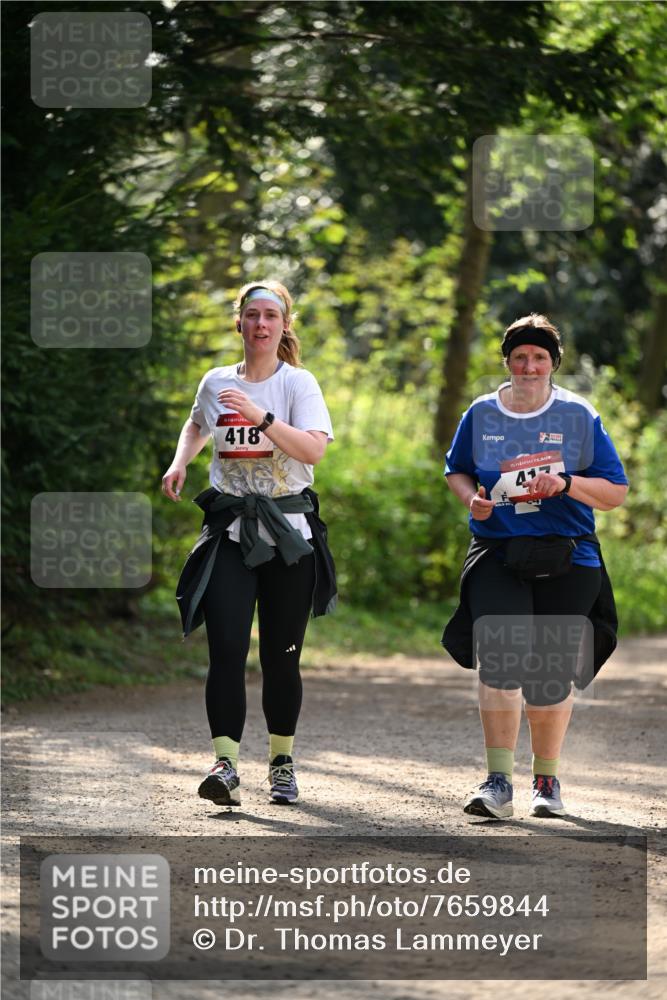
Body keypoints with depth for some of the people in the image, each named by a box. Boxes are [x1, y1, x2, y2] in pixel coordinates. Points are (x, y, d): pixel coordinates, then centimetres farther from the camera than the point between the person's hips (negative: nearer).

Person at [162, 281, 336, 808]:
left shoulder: (299, 383, -1)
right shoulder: (216, 382, 10)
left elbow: (314, 449, -17)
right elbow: (197, 425, 32)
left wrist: (261, 416, -26)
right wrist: (180, 463, 14)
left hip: (288, 527, -2)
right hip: (230, 527, 2)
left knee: (281, 655, 4)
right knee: (226, 649, -14)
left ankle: (282, 762, 21)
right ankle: (226, 764, -20)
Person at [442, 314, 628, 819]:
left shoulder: (580, 416, 1)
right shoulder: (481, 415, 7)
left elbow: (616, 492, 2)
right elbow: (457, 470, 22)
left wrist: (566, 483, -16)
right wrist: (472, 498, 0)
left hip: (566, 560, -1)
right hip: (498, 555, 1)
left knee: (551, 676, 2)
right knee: (498, 659, -17)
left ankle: (547, 780, 22)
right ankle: (499, 782, -14)